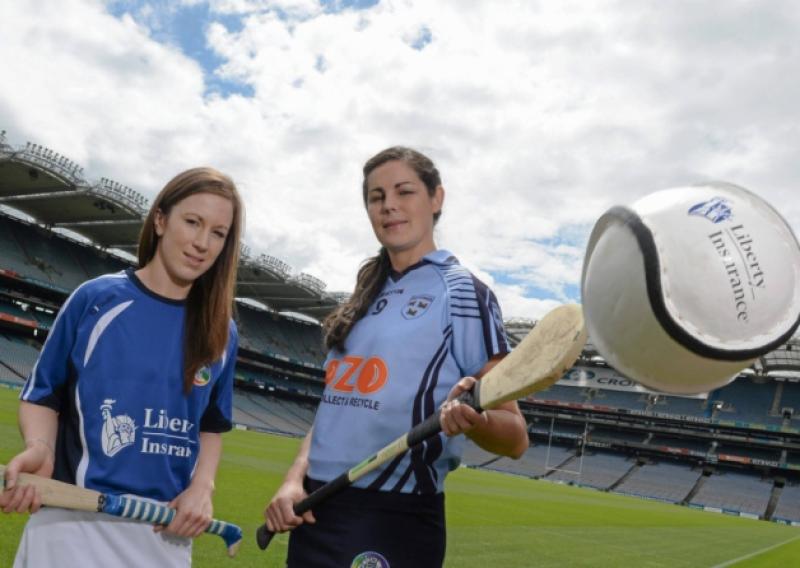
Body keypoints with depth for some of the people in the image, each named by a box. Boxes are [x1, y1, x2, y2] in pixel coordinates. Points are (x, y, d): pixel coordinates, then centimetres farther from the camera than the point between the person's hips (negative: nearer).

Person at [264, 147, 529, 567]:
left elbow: (515, 437, -12)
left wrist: (473, 420, -31)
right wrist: (295, 479, 0)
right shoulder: (366, 299, 11)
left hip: (392, 524, -6)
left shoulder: (461, 292, -8)